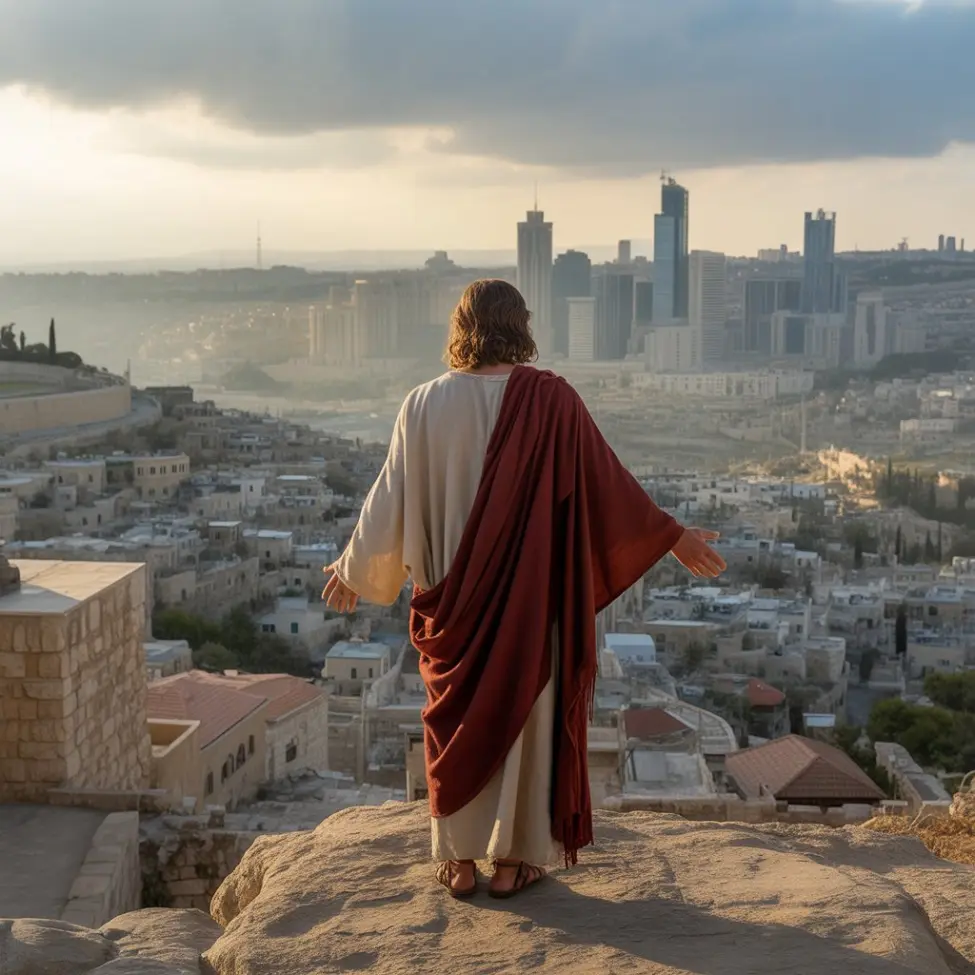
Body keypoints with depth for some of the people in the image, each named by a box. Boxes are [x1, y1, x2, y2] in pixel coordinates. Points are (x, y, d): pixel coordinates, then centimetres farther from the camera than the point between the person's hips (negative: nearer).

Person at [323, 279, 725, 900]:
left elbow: (391, 498, 2)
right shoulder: (551, 400, -11)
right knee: (524, 714, 11)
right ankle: (514, 859, 18)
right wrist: (673, 538, 8)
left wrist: (355, 568, 17)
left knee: (457, 718, 14)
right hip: (532, 595, -1)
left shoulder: (425, 406, -6)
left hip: (452, 596, 2)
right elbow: (607, 480, -5)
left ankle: (458, 861, 20)